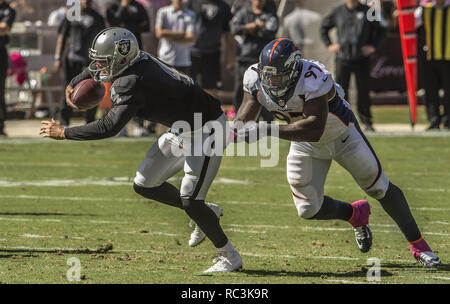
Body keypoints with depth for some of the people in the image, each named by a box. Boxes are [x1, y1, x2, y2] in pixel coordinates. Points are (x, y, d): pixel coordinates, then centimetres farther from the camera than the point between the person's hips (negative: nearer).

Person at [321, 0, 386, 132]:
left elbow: (380, 30, 11)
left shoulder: (367, 11, 3)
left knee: (363, 91, 1)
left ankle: (367, 122, 7)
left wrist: (373, 46, 0)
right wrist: (329, 44, 8)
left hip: (362, 58, -1)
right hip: (343, 58, 1)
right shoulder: (338, 12, 7)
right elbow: (323, 27, 19)